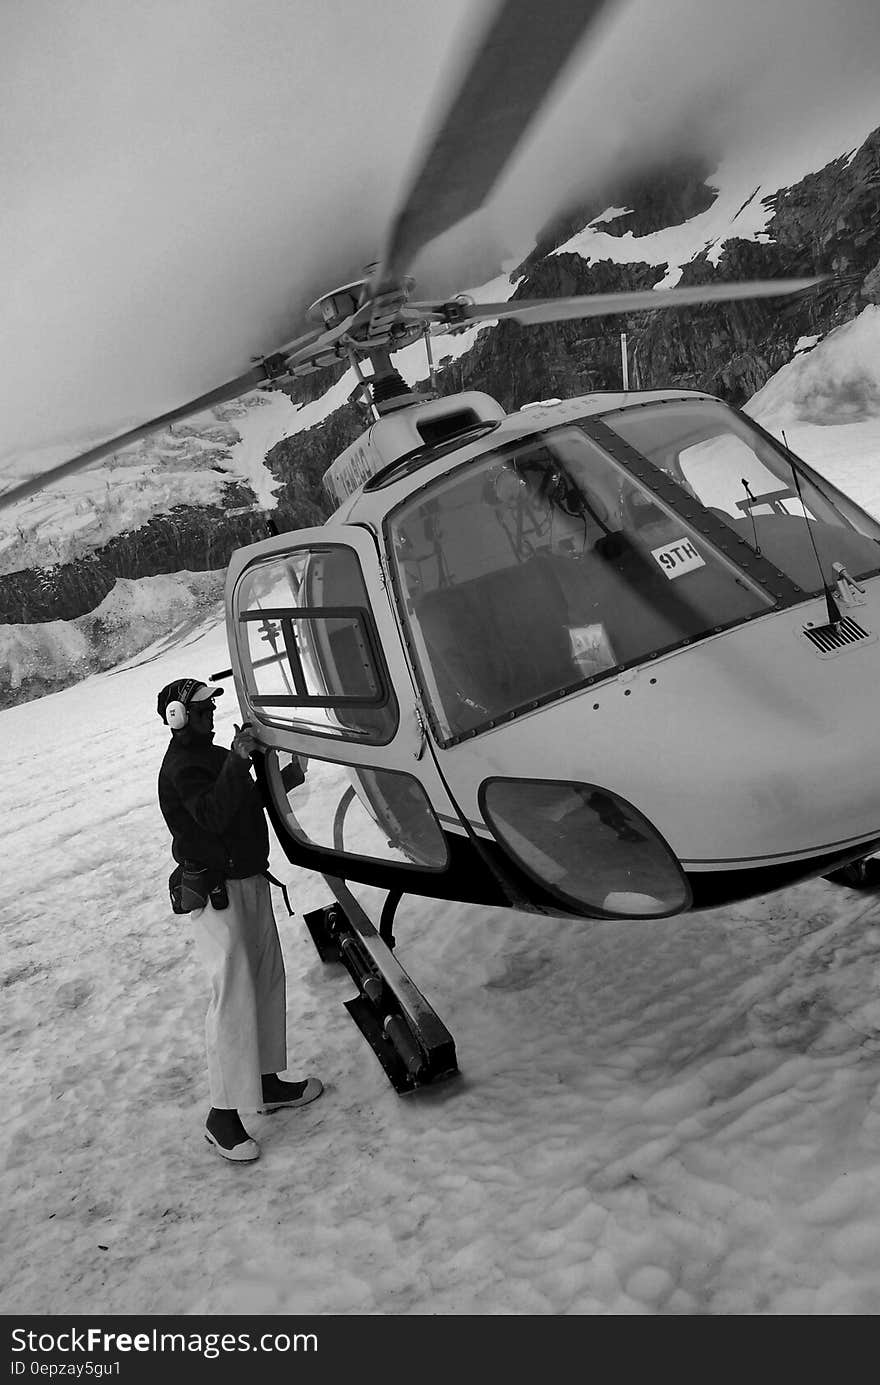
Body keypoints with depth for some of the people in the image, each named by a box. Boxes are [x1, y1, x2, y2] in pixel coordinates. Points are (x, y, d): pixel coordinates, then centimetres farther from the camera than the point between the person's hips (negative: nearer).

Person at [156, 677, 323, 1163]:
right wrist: (238, 760, -35)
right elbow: (214, 815, -32)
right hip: (219, 894, -10)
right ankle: (222, 1117, -2)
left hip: (250, 881, 10)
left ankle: (268, 1083, 30)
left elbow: (248, 801, 23)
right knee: (234, 998, -10)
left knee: (268, 982, 16)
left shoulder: (214, 755, 14)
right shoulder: (182, 766, -16)